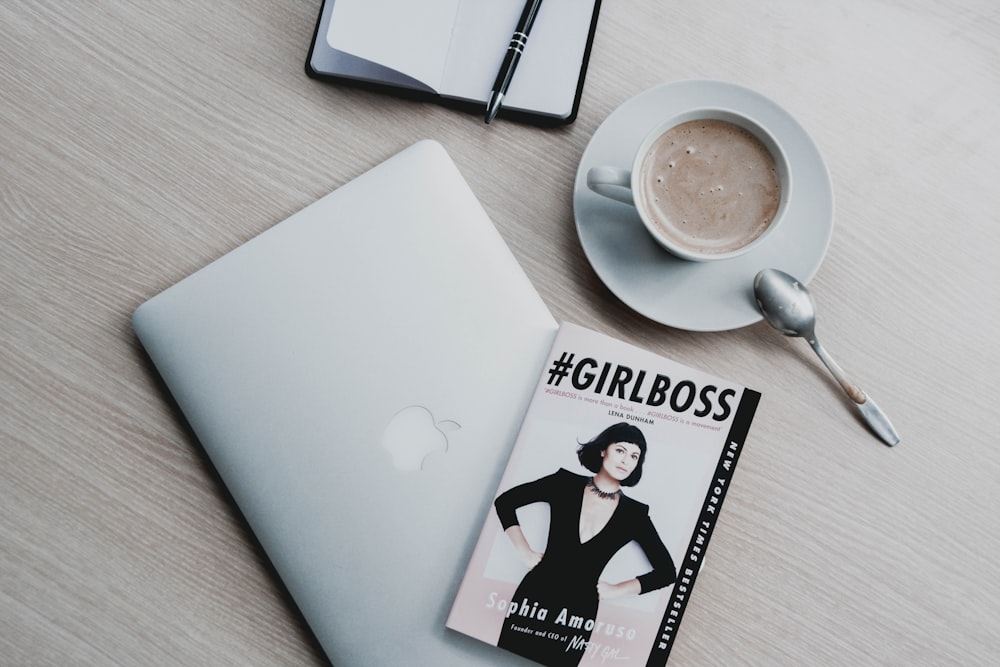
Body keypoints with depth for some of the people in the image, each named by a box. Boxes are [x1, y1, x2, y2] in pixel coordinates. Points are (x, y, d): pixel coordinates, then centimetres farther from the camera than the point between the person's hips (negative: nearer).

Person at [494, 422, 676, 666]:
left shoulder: (634, 513, 0)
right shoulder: (566, 483, -1)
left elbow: (667, 571, 5)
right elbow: (504, 501, 4)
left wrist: (616, 590, -1)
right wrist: (525, 552, -2)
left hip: (579, 613, 0)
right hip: (534, 597, 0)